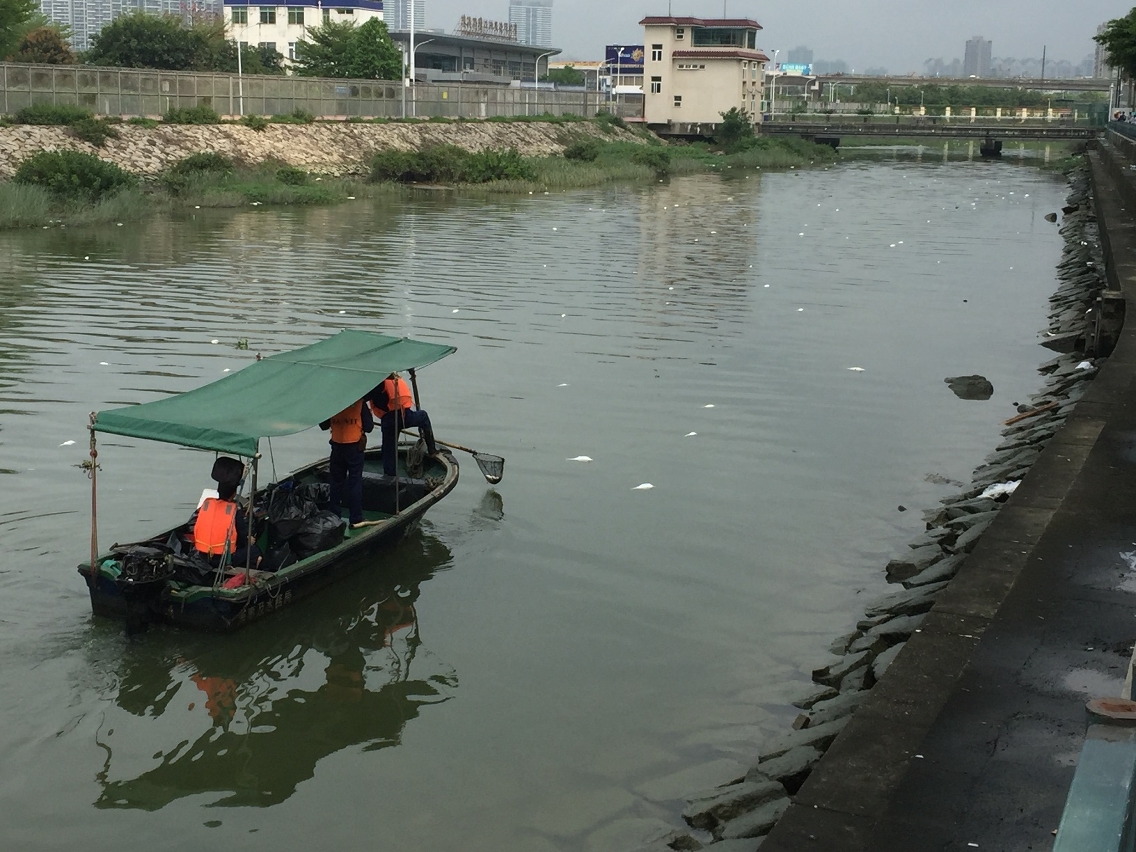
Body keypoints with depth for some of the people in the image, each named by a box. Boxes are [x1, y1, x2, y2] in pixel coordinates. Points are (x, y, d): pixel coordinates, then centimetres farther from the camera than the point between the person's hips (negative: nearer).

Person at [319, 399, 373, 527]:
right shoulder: (359, 402, -10)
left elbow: (323, 426, 4)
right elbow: (368, 426, -8)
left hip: (337, 446, 2)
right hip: (355, 446, -2)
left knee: (336, 482, 13)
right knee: (355, 482, 2)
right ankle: (355, 519, 1)